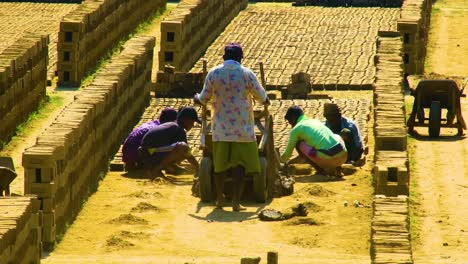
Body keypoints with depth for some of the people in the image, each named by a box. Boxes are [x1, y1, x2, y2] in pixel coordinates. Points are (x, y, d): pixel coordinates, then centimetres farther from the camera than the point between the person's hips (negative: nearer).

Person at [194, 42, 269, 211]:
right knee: (240, 164, 1)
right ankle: (236, 201, -5)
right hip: (242, 127, -2)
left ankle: (219, 199, 20)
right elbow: (261, 97, 6)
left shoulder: (213, 73, -1)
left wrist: (197, 99, 31)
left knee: (220, 163, 13)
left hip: (221, 127, 2)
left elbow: (204, 99, 7)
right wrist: (265, 101, 30)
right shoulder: (247, 74, -5)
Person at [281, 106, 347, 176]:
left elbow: (288, 154, 20)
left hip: (327, 159, -5)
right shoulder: (316, 121, 29)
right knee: (337, 137, 38)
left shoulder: (295, 130, 9)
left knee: (298, 144, 16)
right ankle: (336, 167, 17)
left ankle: (320, 170, 7)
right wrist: (290, 162, 50)